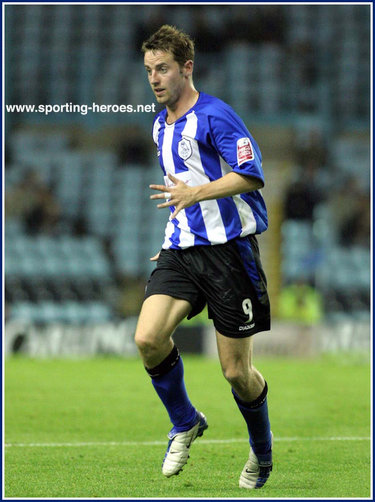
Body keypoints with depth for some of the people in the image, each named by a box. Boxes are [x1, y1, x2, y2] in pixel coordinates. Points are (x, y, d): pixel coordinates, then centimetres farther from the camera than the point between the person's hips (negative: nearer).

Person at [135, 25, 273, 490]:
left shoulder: (214, 115, -11)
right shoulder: (161, 125, 15)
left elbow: (250, 174, -20)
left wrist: (195, 193, -30)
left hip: (228, 247, -6)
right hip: (180, 249, 6)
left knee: (237, 372, -1)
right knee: (148, 338, -17)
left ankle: (262, 452, 25)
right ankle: (185, 424, 7)